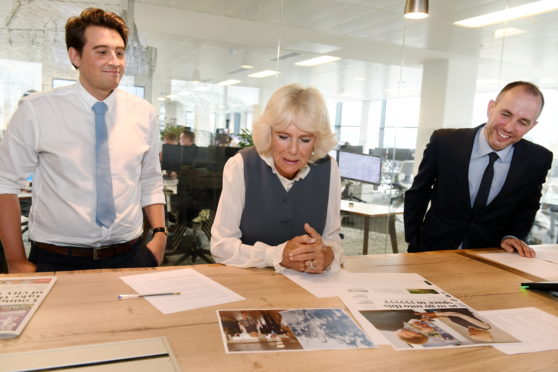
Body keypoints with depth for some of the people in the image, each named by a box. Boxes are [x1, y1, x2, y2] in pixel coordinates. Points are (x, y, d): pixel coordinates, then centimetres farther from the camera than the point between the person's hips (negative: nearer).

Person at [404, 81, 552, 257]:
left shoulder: (539, 160, -7)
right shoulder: (444, 142, -12)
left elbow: (527, 207, 11)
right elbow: (417, 194, 0)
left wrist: (511, 236, -5)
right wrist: (413, 243, -2)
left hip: (489, 258, 4)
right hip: (433, 251, -3)